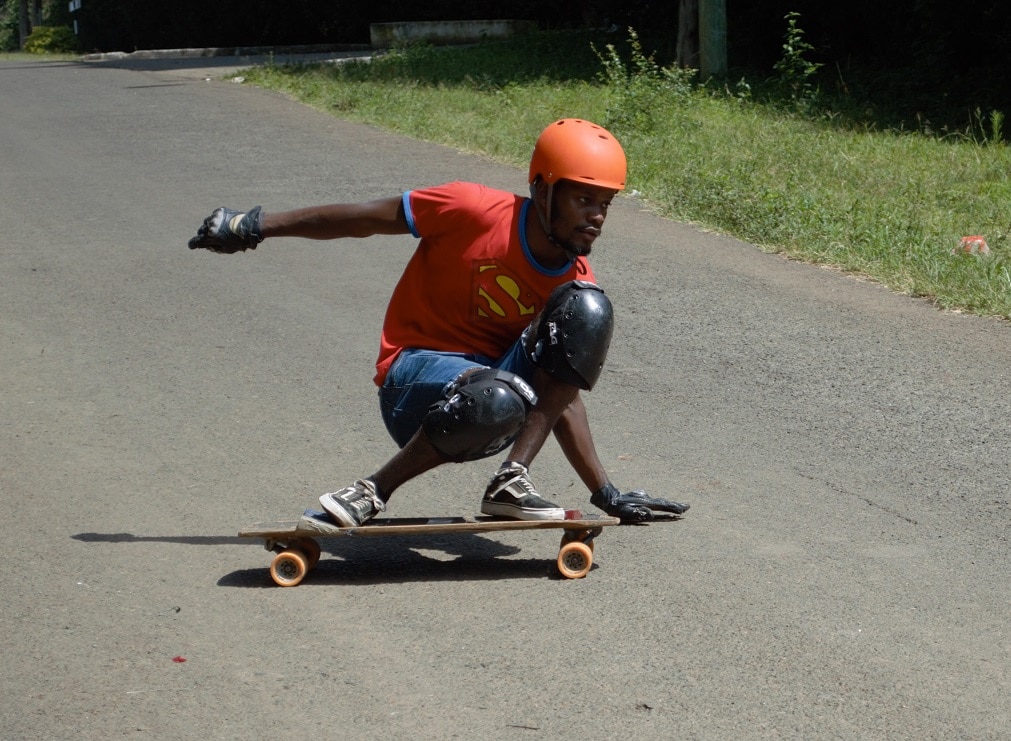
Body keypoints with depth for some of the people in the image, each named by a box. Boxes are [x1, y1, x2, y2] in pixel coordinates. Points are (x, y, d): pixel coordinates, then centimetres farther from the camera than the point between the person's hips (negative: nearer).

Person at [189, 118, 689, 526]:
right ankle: (375, 493, -17)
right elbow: (366, 218, -5)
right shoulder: (475, 212, -14)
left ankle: (512, 480, -22)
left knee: (587, 309, -20)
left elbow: (562, 395, 4)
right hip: (414, 384, -5)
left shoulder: (575, 281, 0)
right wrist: (255, 226, 0)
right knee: (494, 401, -41)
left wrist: (605, 494, -4)